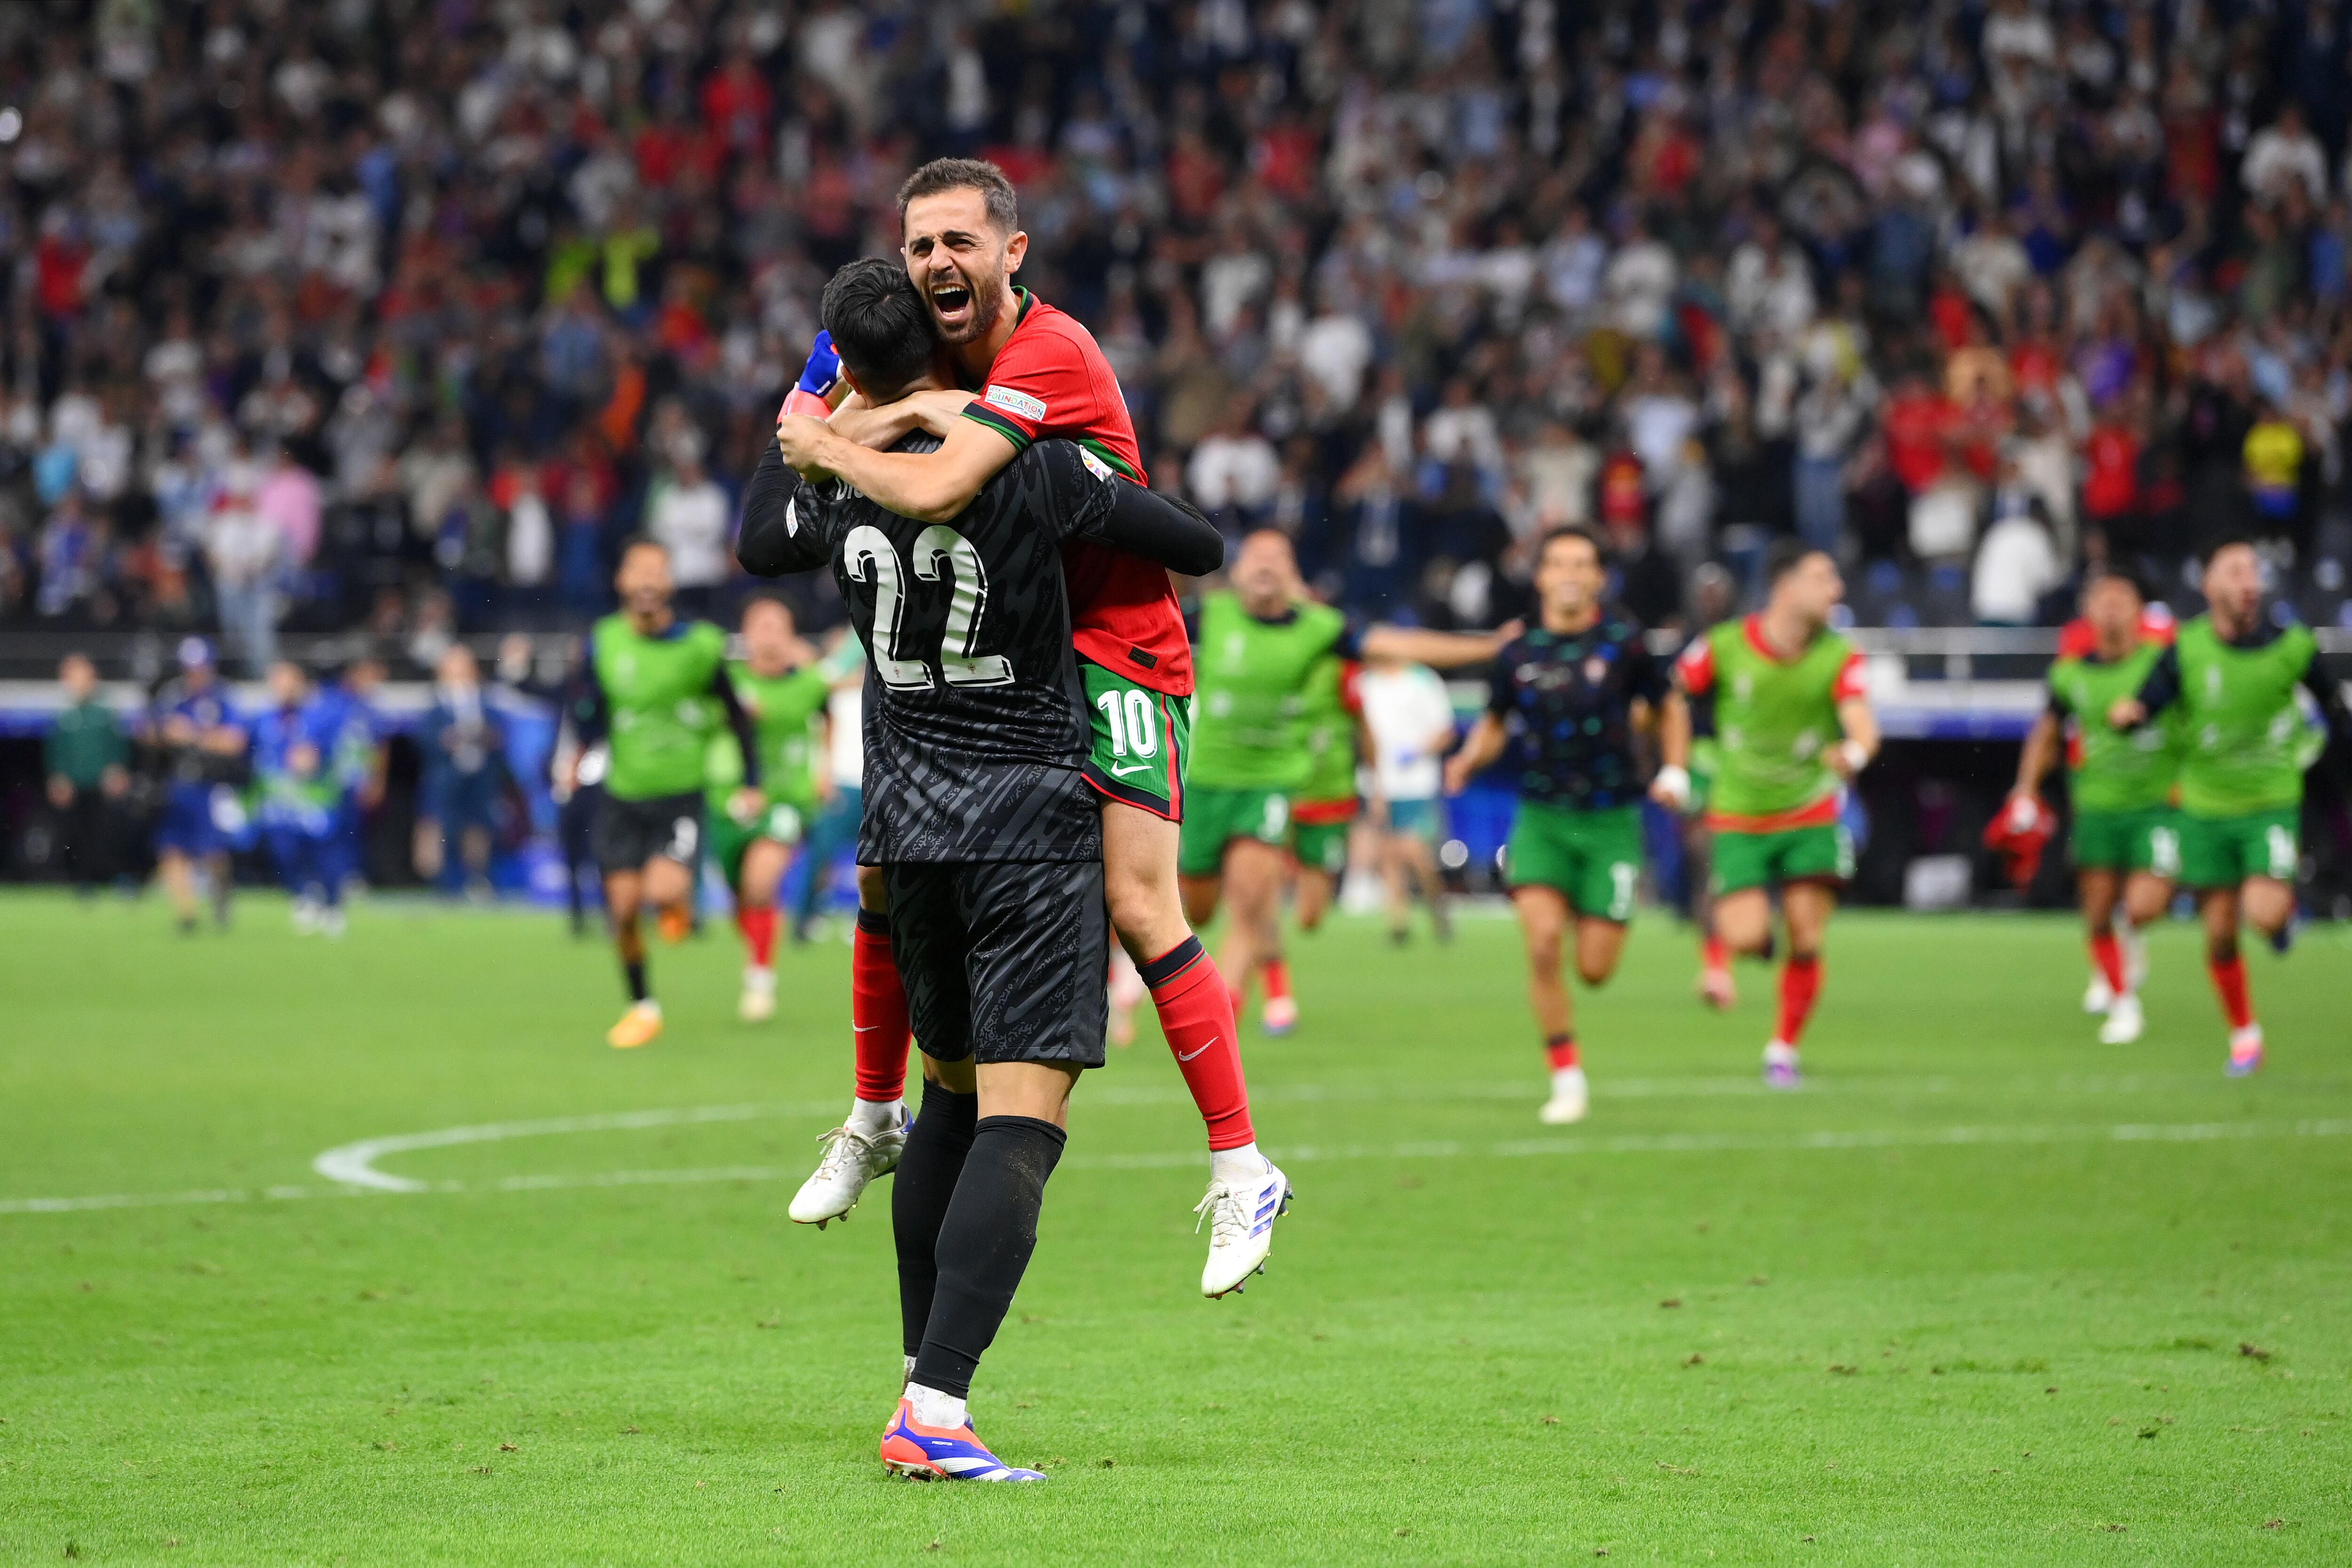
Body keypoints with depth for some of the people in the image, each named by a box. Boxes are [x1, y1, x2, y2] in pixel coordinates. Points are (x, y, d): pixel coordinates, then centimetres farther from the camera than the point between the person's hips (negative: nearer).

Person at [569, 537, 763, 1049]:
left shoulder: (700, 645, -8)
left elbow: (736, 714, 2)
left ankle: (677, 905, 15)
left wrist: (752, 783, 0)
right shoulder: (604, 641, -1)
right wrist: (581, 756, -7)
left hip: (681, 794, -3)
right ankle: (642, 1008, 17)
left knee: (664, 890, -23)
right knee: (623, 906, -2)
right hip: (623, 796, 3)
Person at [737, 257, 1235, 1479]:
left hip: (907, 821, 5)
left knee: (954, 1092, 21)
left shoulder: (839, 490, -1)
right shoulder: (1034, 469, -13)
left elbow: (759, 547, 23)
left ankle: (921, 1387, 22)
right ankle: (937, 1412, -22)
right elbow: (1199, 549, -6)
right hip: (1033, 821, -5)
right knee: (1022, 1117, -9)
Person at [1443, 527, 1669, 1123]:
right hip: (1542, 816, 1)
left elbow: (1661, 703, 12)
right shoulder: (1518, 653, -1)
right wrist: (1470, 758, -4)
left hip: (1611, 820, -1)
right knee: (1542, 945, -17)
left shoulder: (1622, 642, -6)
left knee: (1595, 969, -3)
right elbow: (1495, 722, 15)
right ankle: (1567, 1079, -1)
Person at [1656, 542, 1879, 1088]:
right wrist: (1675, 770, 4)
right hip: (1739, 817, -1)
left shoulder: (1838, 657, -9)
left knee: (1806, 942, -4)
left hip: (1811, 816, 1)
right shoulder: (1724, 647, -11)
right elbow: (1675, 695, 7)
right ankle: (1721, 935, 23)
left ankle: (1784, 1051, 15)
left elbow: (1863, 725, -22)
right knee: (1748, 939, -15)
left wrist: (1855, 752, -45)